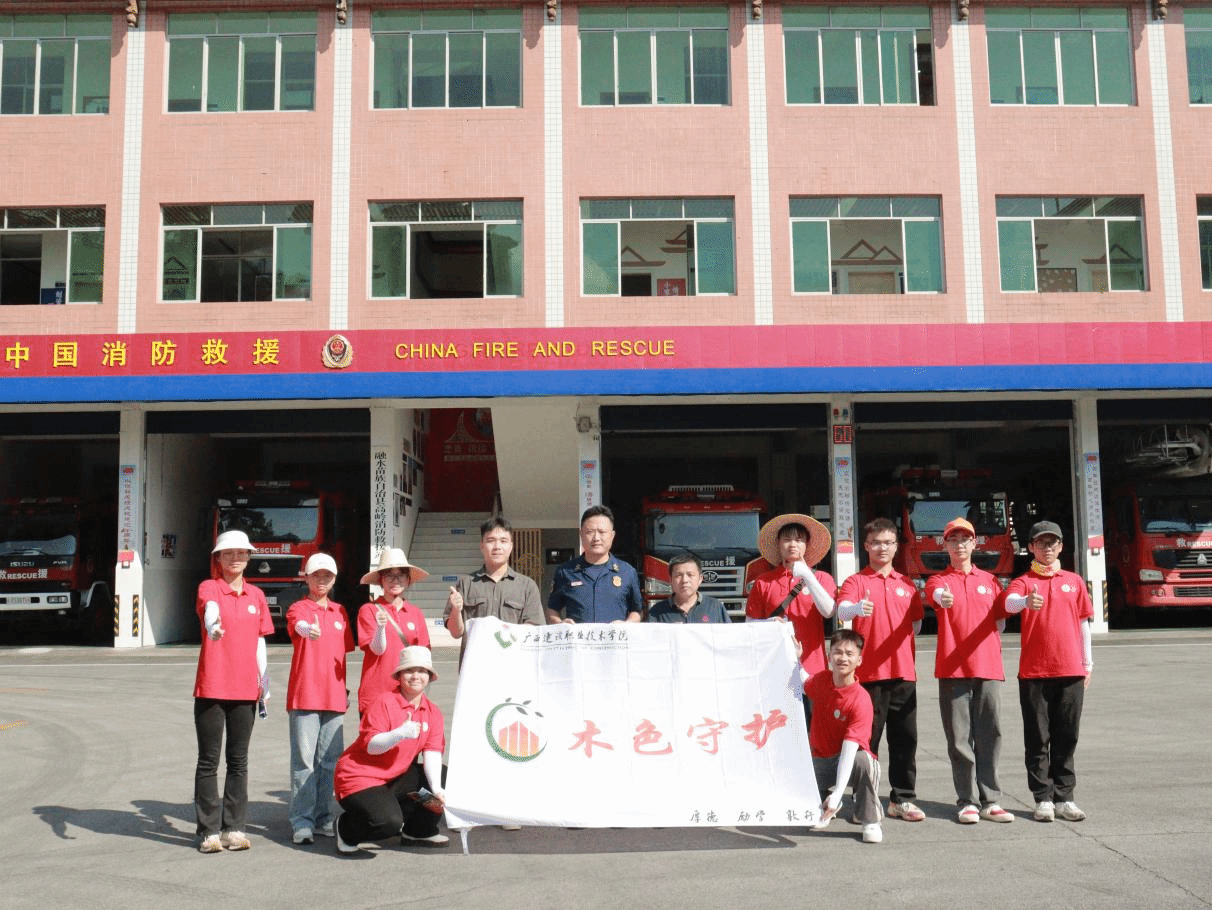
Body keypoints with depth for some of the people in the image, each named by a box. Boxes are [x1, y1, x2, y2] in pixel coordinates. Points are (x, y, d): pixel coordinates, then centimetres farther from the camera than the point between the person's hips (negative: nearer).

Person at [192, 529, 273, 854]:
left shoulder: (256, 595, 12)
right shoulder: (209, 587, -2)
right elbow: (210, 610, -26)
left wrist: (263, 676, 9)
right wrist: (212, 626, -48)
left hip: (245, 689, 4)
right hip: (211, 688, -4)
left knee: (239, 760, 9)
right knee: (209, 761, 1)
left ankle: (234, 827, 17)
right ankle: (209, 830, 8)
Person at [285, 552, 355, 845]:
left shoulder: (340, 612, 16)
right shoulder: (298, 608, 1)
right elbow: (298, 625, -24)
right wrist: (308, 629, -46)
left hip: (334, 696, 4)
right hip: (304, 694, -4)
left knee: (330, 760, 7)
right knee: (304, 759, -5)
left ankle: (324, 818, 15)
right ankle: (302, 821, 0)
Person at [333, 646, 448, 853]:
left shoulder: (432, 712, 3)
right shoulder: (385, 702, -15)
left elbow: (432, 753, -7)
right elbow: (371, 746, -22)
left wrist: (436, 788, -21)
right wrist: (400, 734, -39)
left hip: (397, 777, 7)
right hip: (360, 777, -7)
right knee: (388, 823, -30)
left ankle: (417, 831, 14)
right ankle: (346, 829, 3)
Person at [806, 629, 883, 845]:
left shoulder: (861, 700, -23)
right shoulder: (820, 681, -7)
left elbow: (849, 748, -30)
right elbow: (803, 685, 20)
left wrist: (838, 793, -38)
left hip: (850, 761, -4)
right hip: (820, 760, 4)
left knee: (864, 761, -38)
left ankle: (870, 821, -15)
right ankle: (825, 806, 20)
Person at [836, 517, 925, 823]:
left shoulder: (906, 584, 14)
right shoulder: (856, 581, 0)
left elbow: (916, 624, 22)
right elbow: (841, 609, -21)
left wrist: (893, 642, 10)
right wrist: (857, 608, -42)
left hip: (903, 672, 4)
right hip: (869, 672, -4)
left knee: (905, 738, 7)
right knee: (867, 739, 0)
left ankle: (902, 799, 18)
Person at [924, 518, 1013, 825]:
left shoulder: (990, 581, 14)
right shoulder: (938, 580, 5)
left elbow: (999, 622, 20)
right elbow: (936, 594, -19)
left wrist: (993, 651, 7)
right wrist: (943, 598, -42)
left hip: (988, 667, 2)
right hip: (952, 668, -2)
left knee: (990, 734, 2)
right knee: (960, 737, 0)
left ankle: (990, 800, 10)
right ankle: (967, 801, 7)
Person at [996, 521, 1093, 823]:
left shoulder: (1074, 581, 11)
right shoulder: (1024, 581, 3)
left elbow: (1083, 623, 16)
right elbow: (1008, 602, -20)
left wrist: (1087, 663, 15)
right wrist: (1026, 601, -42)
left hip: (1070, 671, 2)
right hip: (1034, 671, -2)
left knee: (1066, 738, 6)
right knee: (1038, 739, 2)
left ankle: (1064, 798, 15)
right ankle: (1043, 799, 9)